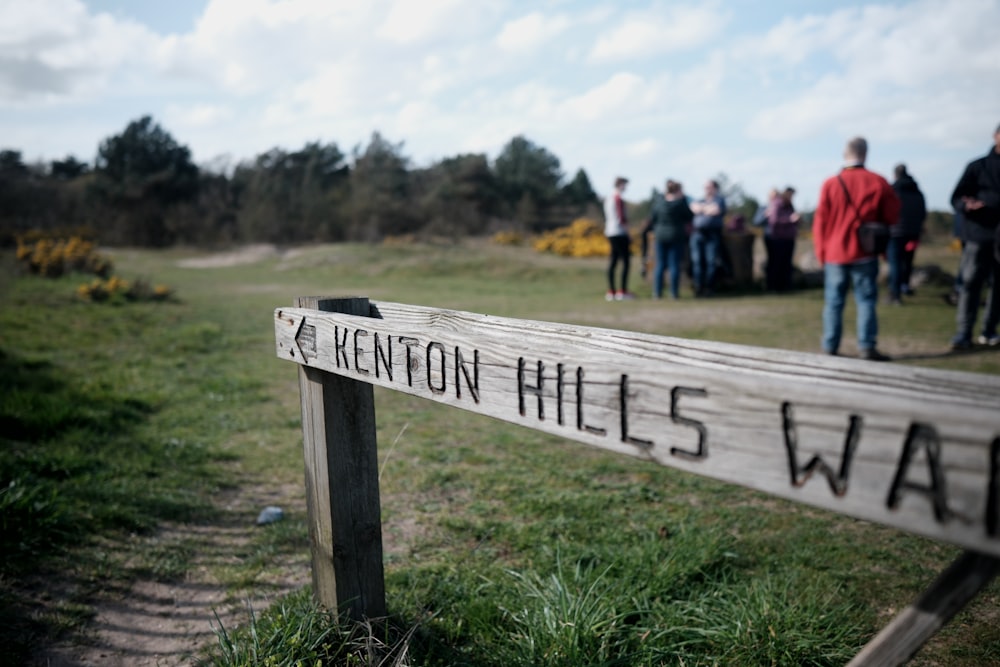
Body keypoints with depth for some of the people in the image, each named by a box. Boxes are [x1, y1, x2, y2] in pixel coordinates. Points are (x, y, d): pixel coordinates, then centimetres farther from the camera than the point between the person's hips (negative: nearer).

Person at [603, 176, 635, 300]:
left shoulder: (608, 199, 15)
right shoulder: (619, 199, -13)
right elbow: (621, 218, -16)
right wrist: (628, 234, -9)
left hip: (610, 233, 9)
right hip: (620, 233, -9)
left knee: (613, 262, 8)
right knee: (625, 261, -6)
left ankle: (611, 292, 8)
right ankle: (623, 292, -8)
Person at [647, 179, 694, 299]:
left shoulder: (658, 201, -1)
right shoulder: (680, 202, -12)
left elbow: (652, 219, 5)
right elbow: (690, 217, -1)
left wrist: (654, 231, 21)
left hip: (660, 236, 3)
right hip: (677, 236, -3)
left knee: (660, 265, 7)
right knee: (675, 265, 1)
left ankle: (657, 292, 5)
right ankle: (674, 292, 1)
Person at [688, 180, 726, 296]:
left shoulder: (719, 200, 8)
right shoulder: (700, 201, 23)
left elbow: (716, 210, -12)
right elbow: (694, 208, 3)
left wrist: (702, 208, 3)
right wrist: (708, 209, -2)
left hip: (712, 234, -4)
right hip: (698, 233, 4)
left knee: (710, 261, -9)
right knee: (697, 261, -4)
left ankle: (708, 288, -6)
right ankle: (698, 287, -4)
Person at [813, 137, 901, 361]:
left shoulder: (830, 184, -6)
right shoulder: (879, 183, -3)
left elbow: (820, 221, -3)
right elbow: (892, 216, 4)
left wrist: (821, 251, 8)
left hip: (834, 253, 0)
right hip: (865, 254, 0)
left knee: (834, 302, 6)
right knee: (866, 300, 4)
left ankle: (830, 348, 8)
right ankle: (867, 346, 0)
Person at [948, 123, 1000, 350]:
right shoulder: (977, 167, 3)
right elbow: (956, 198, 0)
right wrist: (967, 205, -21)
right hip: (979, 235, -3)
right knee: (970, 282, -6)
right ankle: (963, 332, -4)